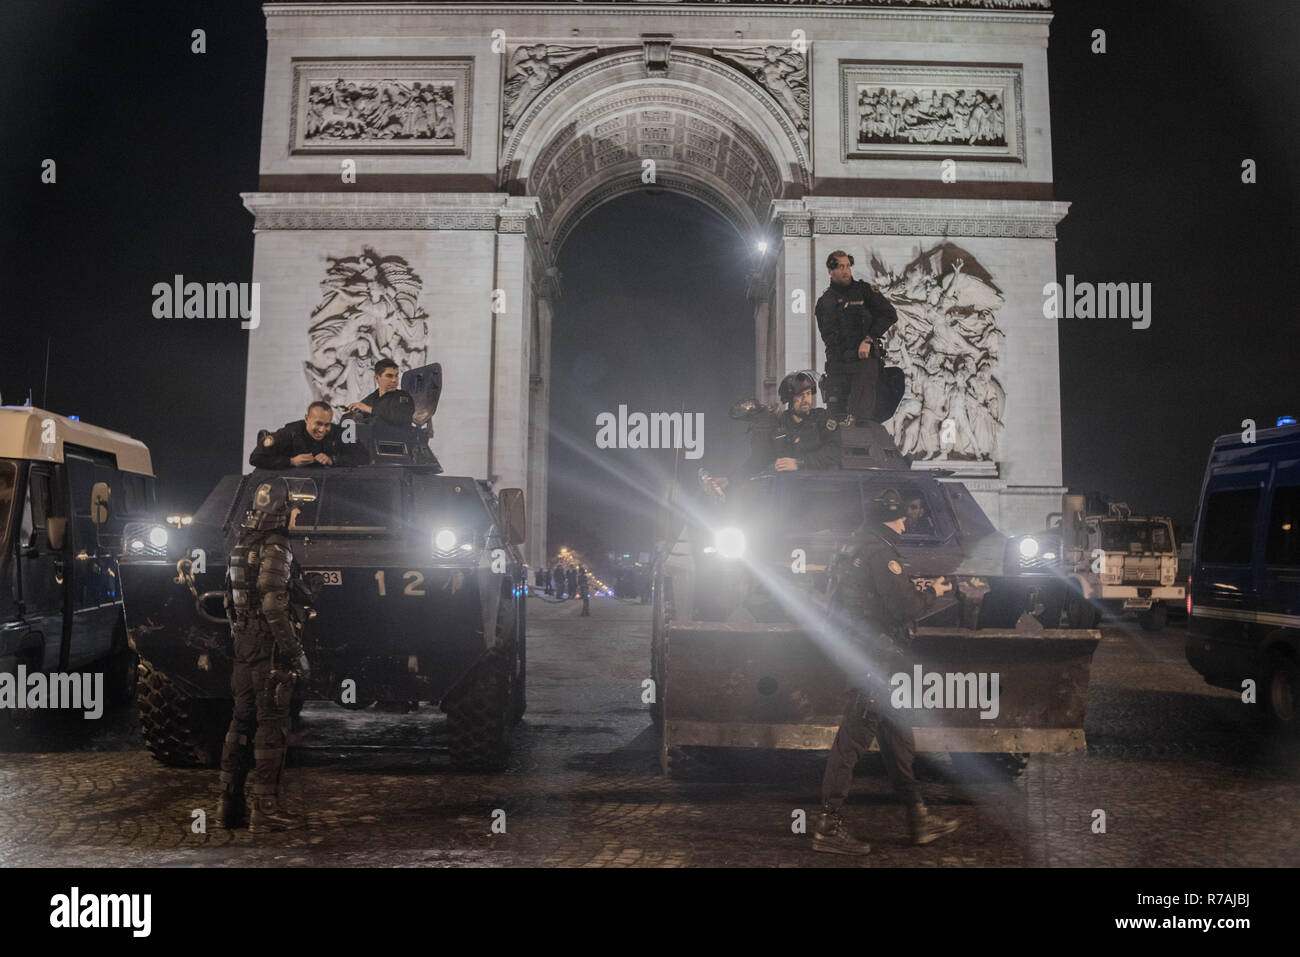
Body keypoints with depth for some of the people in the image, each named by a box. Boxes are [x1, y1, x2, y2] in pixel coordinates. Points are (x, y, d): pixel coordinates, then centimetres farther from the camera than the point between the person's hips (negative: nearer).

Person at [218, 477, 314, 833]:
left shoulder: (242, 543, 14)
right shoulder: (274, 547, -15)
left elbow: (231, 599, 20)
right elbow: (273, 604, -22)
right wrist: (295, 652, -19)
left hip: (244, 641, 9)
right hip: (269, 643, -9)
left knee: (242, 720, 14)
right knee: (271, 723, -5)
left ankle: (230, 804, 21)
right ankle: (265, 808, -3)